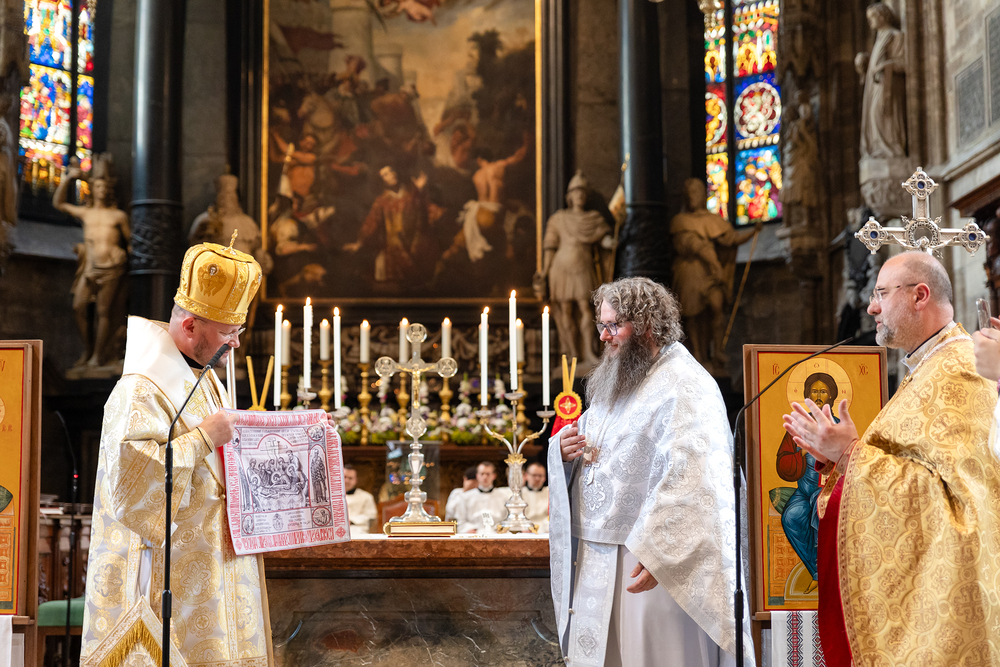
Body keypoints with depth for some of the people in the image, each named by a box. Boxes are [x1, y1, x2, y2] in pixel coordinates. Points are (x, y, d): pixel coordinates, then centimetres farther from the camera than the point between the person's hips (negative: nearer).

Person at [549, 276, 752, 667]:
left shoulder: (685, 388, -12)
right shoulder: (615, 383, 17)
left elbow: (689, 481, -21)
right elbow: (594, 453, 23)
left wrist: (654, 554, -27)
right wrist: (563, 449, -1)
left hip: (648, 561, -8)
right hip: (597, 561, 8)